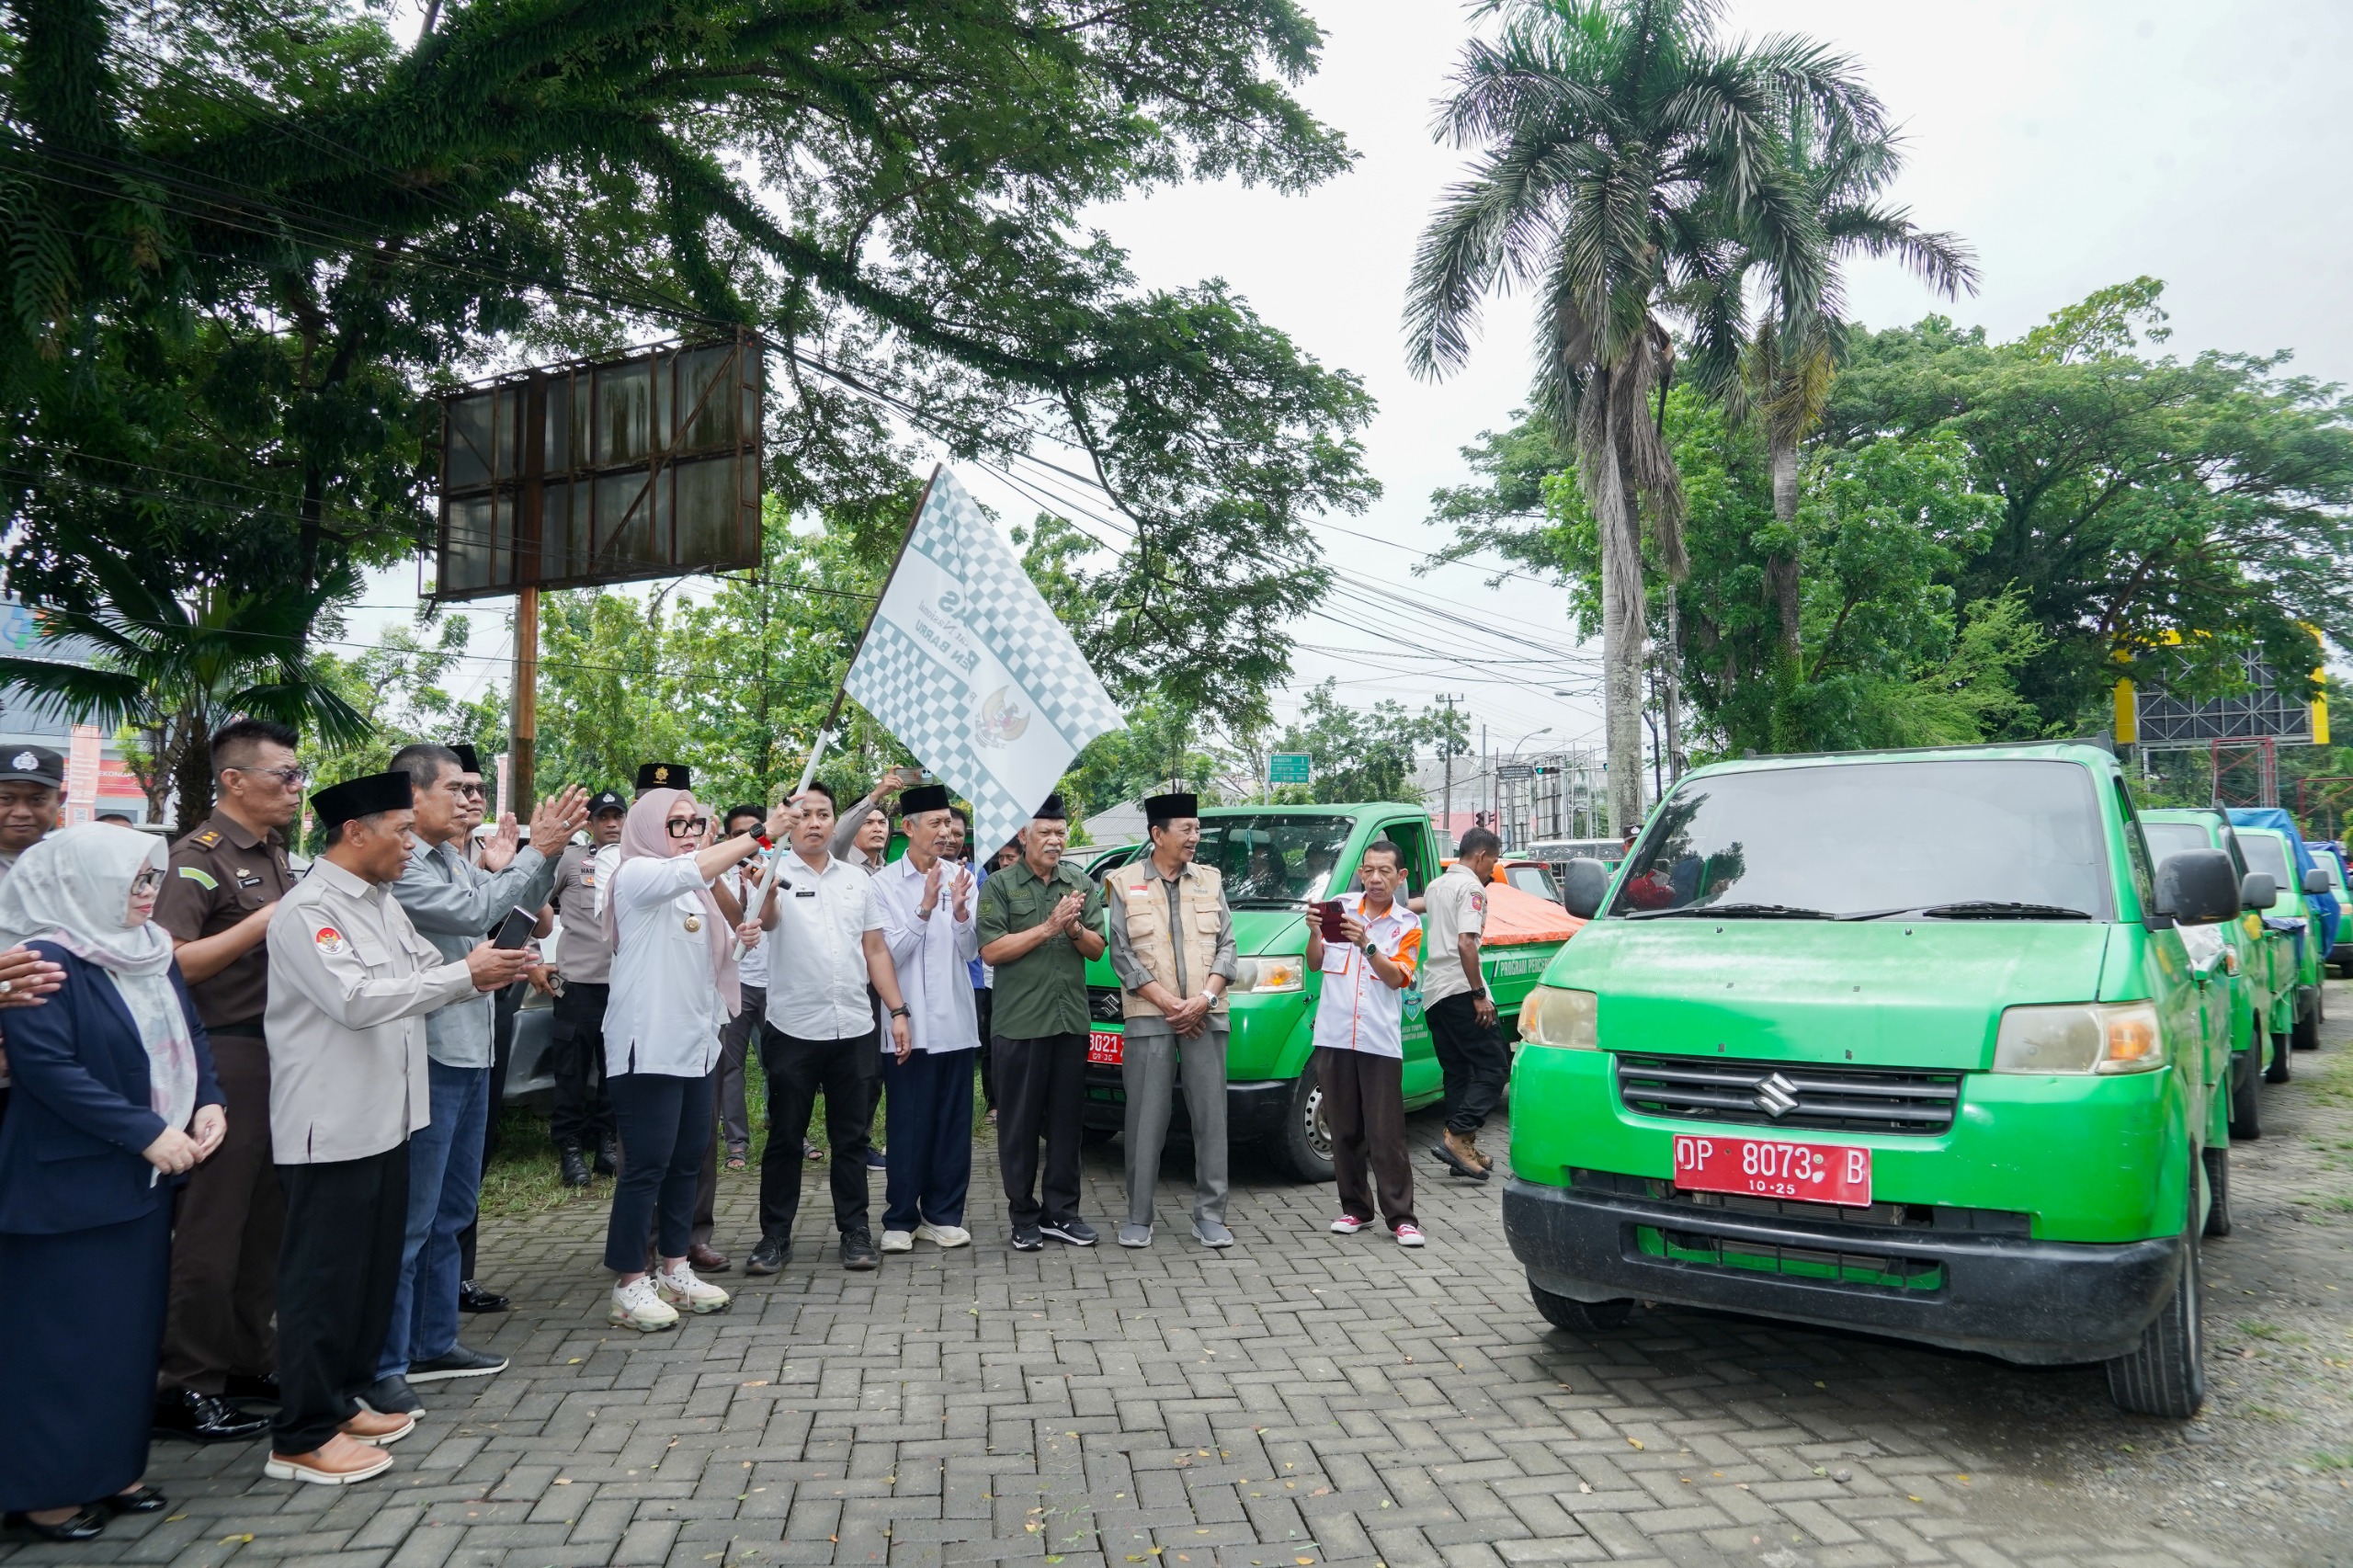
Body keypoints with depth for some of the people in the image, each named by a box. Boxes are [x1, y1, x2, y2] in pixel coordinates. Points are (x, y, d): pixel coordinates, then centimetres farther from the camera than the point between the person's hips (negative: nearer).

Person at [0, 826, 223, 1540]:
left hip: (145, 1178, 8)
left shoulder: (152, 953, 10)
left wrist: (208, 1103, -3)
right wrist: (147, 1132, -21)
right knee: (65, 1334, 2)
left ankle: (111, 1468, 25)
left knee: (133, 1325, 13)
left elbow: (190, 1036, 14)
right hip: (67, 1185, -7)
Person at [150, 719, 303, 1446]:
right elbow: (169, 963, -23)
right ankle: (186, 1385, 9)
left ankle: (250, 1358, 26)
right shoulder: (198, 857, -11)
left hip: (281, 1054, 8)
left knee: (269, 1219, 14)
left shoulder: (275, 855, 14)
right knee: (213, 1227, -2)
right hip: (227, 1058, -8)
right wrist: (261, 924, -23)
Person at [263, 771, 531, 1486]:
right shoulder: (308, 910, -16)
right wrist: (465, 974, -23)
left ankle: (342, 1399, 30)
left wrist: (486, 969, -3)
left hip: (385, 1118, 9)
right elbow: (355, 999, -26)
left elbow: (426, 973, 17)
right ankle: (303, 1437, 12)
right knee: (324, 1278, 1)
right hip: (333, 1126, -9)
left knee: (373, 1268, 17)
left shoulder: (382, 902, 12)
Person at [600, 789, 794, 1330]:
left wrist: (737, 938, 8)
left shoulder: (695, 893, 18)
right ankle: (629, 1285, 5)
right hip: (648, 1044, -8)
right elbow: (694, 867, -29)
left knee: (688, 1158, 12)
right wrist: (761, 835, -34)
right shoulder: (637, 875, -8)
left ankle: (675, 1269, 23)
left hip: (695, 1042, 8)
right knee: (647, 1163, -5)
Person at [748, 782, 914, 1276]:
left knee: (851, 1136, 10)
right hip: (794, 1030, -3)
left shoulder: (857, 879, 10)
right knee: (785, 1137, 7)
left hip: (854, 1029, 3)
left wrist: (897, 1009, 5)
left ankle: (855, 1230, 20)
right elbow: (765, 920, -25)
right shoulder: (778, 874, -3)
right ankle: (775, 1235, 18)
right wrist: (768, 888, -49)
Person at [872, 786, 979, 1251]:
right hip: (910, 1024, -3)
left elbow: (971, 951, 3)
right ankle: (900, 1219, 16)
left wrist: (960, 910, -16)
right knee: (908, 1126, 4)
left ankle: (943, 1214, 21)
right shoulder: (885, 883, -6)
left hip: (955, 1021, 4)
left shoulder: (959, 876, 4)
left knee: (954, 1125, 9)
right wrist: (925, 908, -21)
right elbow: (890, 954, -10)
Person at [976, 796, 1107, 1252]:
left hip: (1071, 1021, 4)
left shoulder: (1082, 885, 11)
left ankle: (1060, 1211, 19)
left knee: (1067, 1120, 9)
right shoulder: (1000, 885, -1)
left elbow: (1097, 949, 8)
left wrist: (1074, 927, -12)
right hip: (1019, 1022, -3)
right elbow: (991, 951, -9)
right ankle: (1024, 1217, 13)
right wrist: (1048, 927, -13)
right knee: (1020, 1124, 4)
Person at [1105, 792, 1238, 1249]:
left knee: (1210, 1116, 4)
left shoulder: (1209, 880, 11)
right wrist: (1169, 1003, -10)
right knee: (1146, 1120, 2)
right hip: (1148, 1018, -2)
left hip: (1205, 1017, 2)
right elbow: (1122, 955, -3)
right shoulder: (1124, 883, 2)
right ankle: (1138, 1218, 13)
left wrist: (1205, 998, -9)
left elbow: (1226, 946, 7)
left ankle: (1210, 1215, 13)